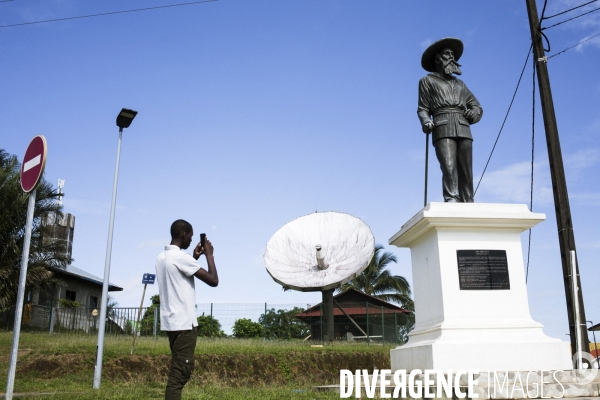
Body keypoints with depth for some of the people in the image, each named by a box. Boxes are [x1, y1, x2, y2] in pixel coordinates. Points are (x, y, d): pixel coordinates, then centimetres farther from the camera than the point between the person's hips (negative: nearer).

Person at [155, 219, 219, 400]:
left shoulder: (162, 257, 11)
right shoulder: (181, 257, -16)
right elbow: (213, 280, -15)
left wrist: (195, 257, 23)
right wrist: (209, 255, -3)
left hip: (171, 321, 10)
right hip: (183, 323, -9)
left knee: (178, 370, 17)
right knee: (180, 372, -7)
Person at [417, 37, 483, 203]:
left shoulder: (460, 84, 30)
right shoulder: (428, 80, 19)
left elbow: (477, 106, 27)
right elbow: (423, 108, 9)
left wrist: (473, 113, 3)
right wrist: (426, 122, -12)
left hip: (463, 130, 4)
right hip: (443, 129, -4)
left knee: (466, 171, -4)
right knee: (448, 167, -21)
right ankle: (451, 200, -30)